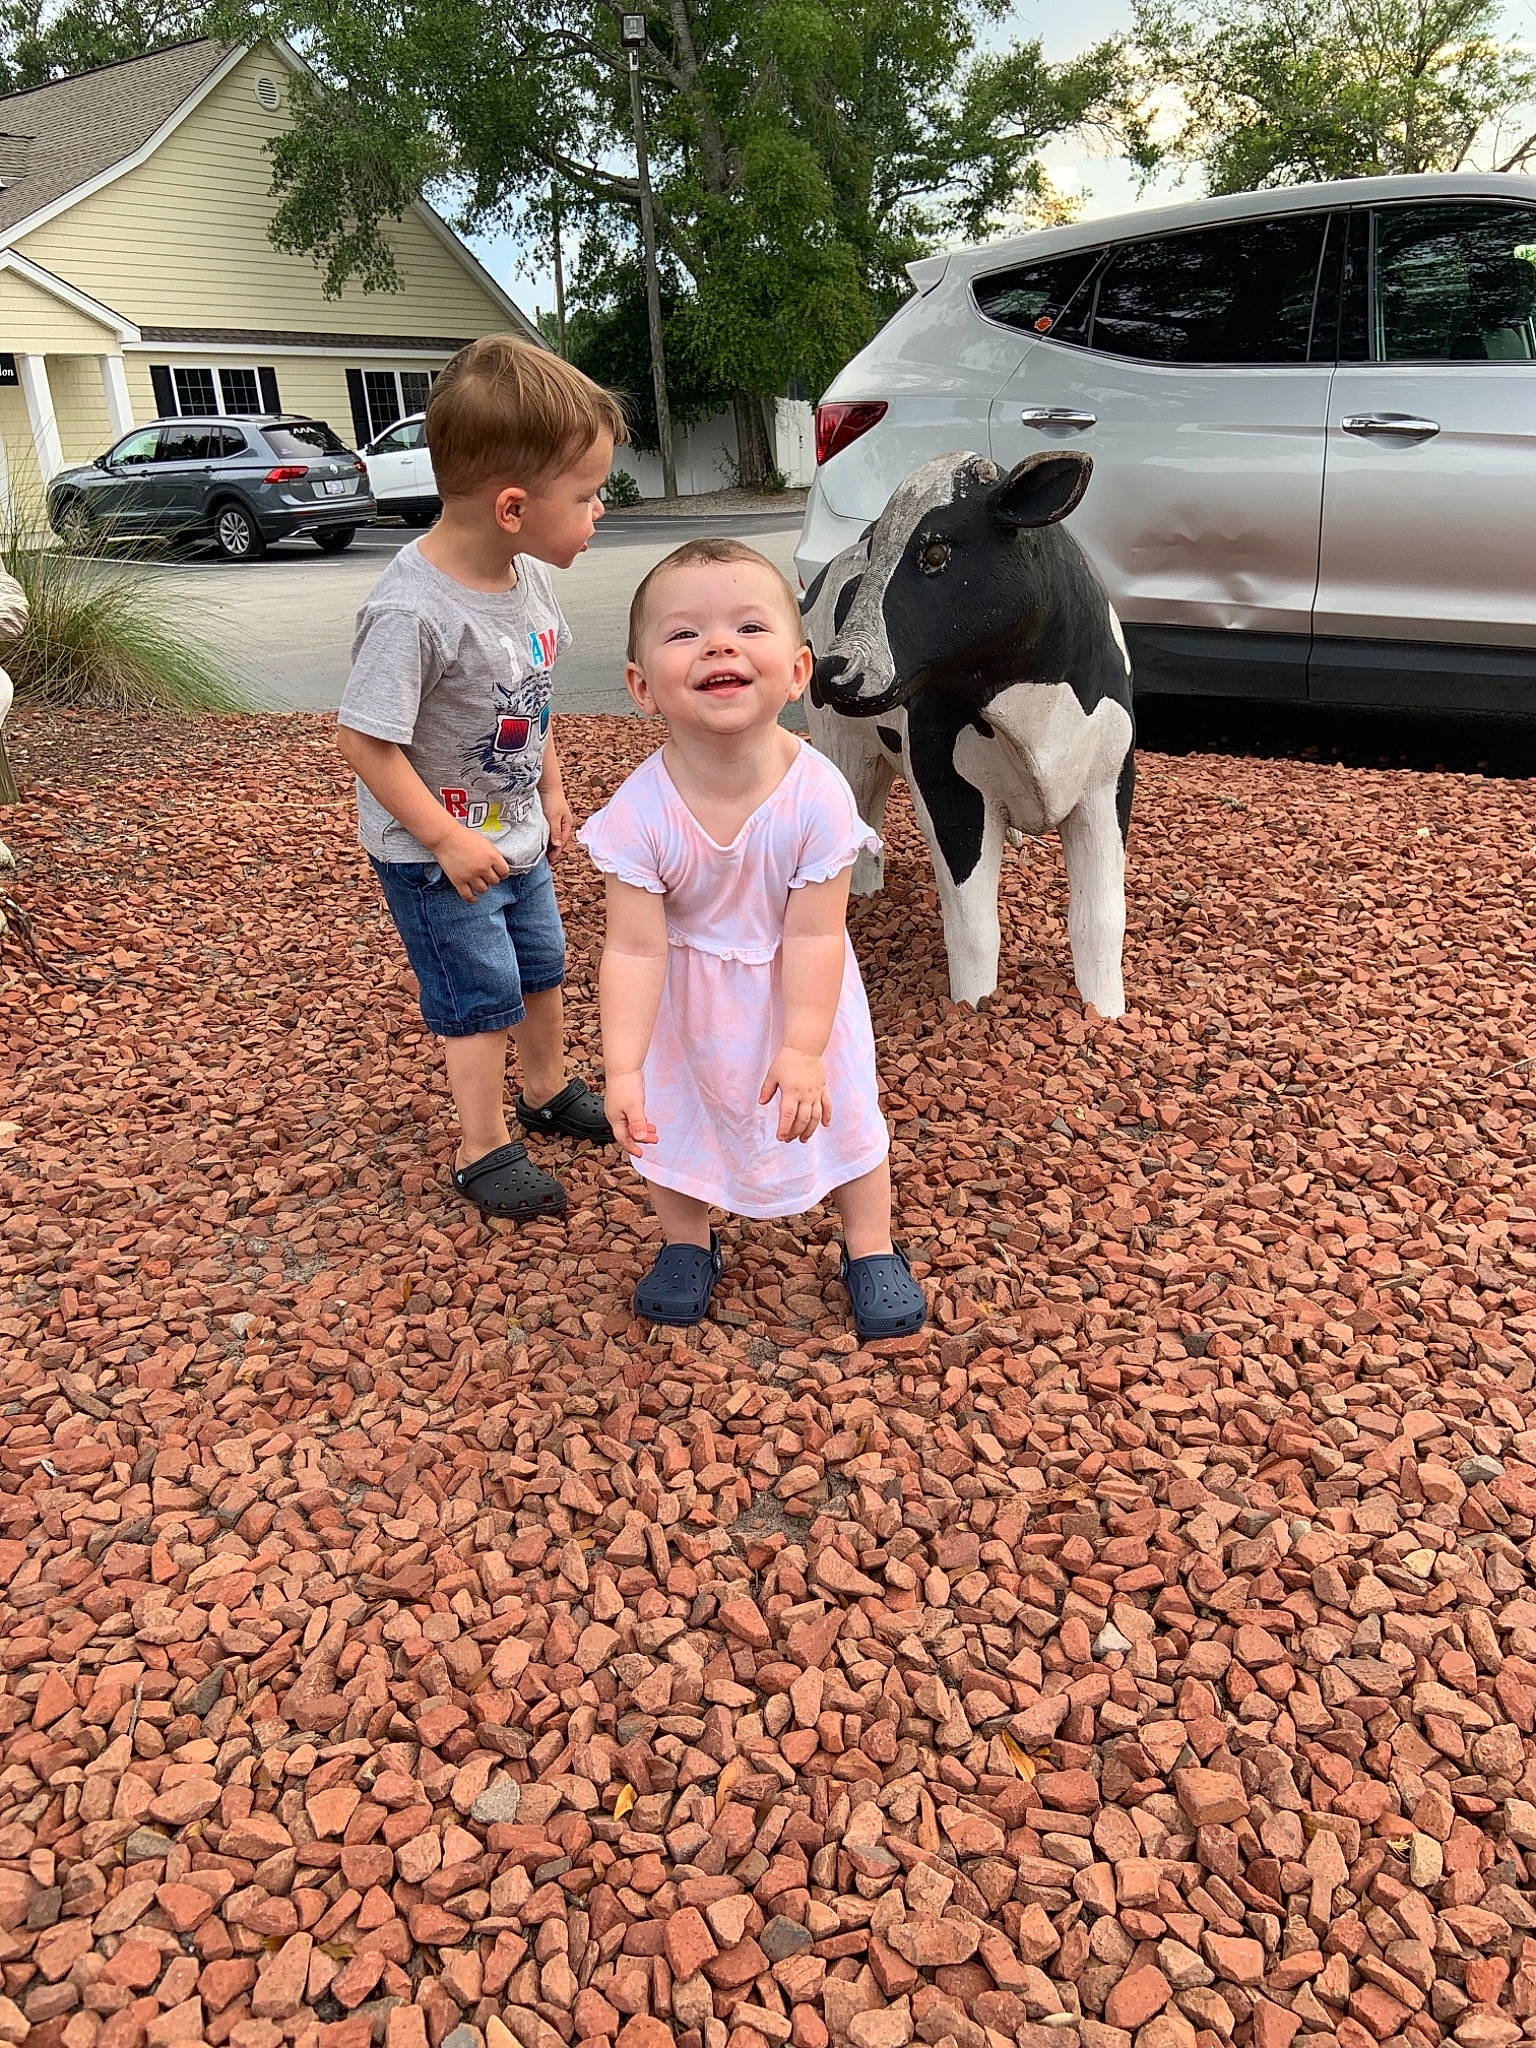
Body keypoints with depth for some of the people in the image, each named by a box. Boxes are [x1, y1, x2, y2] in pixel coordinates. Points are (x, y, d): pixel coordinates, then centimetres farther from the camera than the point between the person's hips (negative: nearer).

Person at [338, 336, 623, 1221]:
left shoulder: (530, 576, -6)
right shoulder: (412, 609, -31)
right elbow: (366, 740, -27)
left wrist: (552, 792, 12)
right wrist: (446, 841, -23)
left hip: (516, 836, 8)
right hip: (435, 856, -8)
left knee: (543, 970, 22)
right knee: (481, 997, 3)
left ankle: (549, 1091, 45)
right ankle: (484, 1148, 23)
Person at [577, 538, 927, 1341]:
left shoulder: (817, 796, -30)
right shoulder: (642, 811, -29)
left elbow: (814, 935, -26)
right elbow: (636, 948, -27)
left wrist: (802, 1048, -28)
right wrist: (624, 1068, -33)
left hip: (800, 996, 0)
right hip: (686, 1004, 1)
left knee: (844, 1115, 15)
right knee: (670, 1122, 17)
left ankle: (870, 1249, 40)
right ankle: (686, 1244, 45)